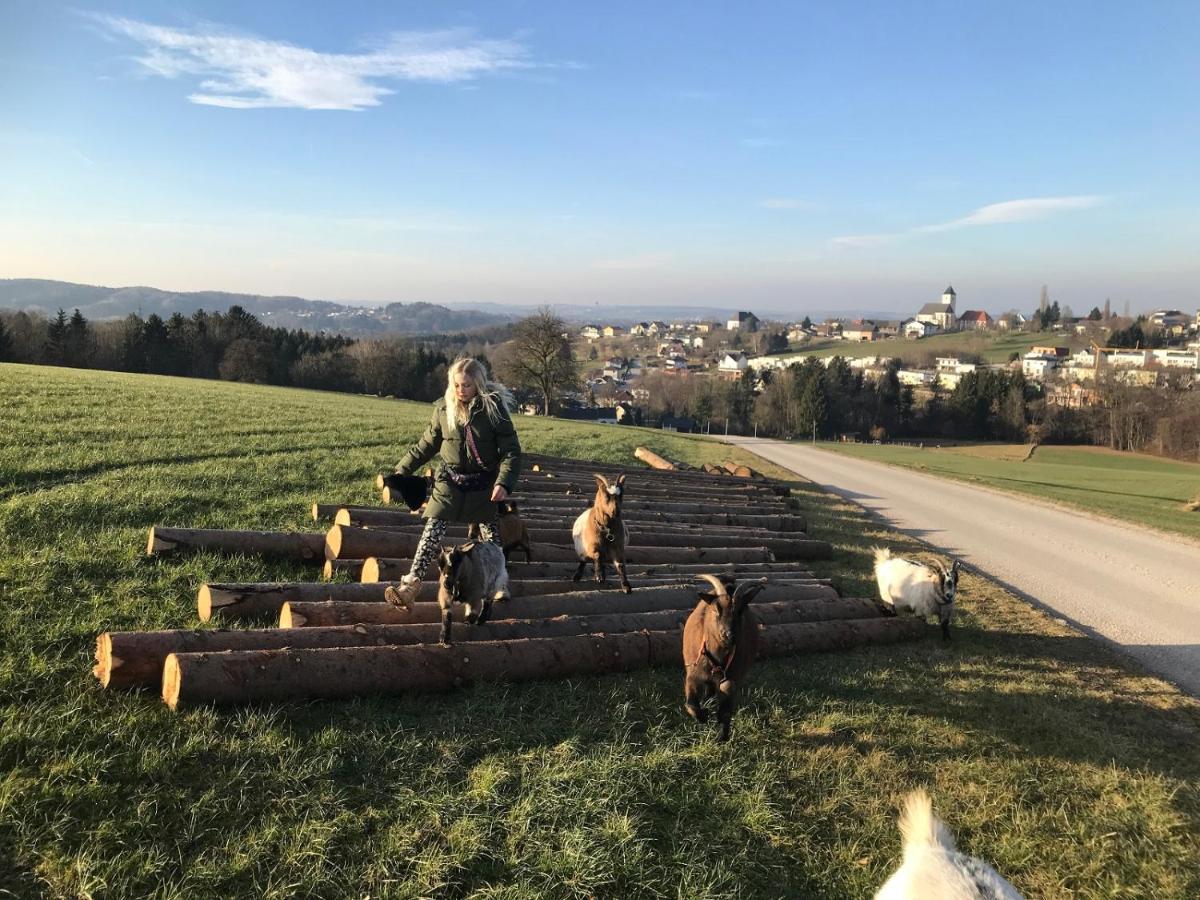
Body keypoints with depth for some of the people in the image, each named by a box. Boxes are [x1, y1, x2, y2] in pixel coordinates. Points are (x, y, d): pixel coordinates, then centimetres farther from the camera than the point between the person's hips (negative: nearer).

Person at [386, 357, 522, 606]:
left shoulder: (493, 408, -11)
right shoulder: (443, 408, 0)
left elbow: (511, 450, -11)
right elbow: (427, 444, 13)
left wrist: (504, 483, -24)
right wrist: (403, 470, 12)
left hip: (483, 485, -2)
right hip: (449, 481, 2)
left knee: (491, 537, 7)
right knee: (432, 532, -6)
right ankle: (412, 582, -7)